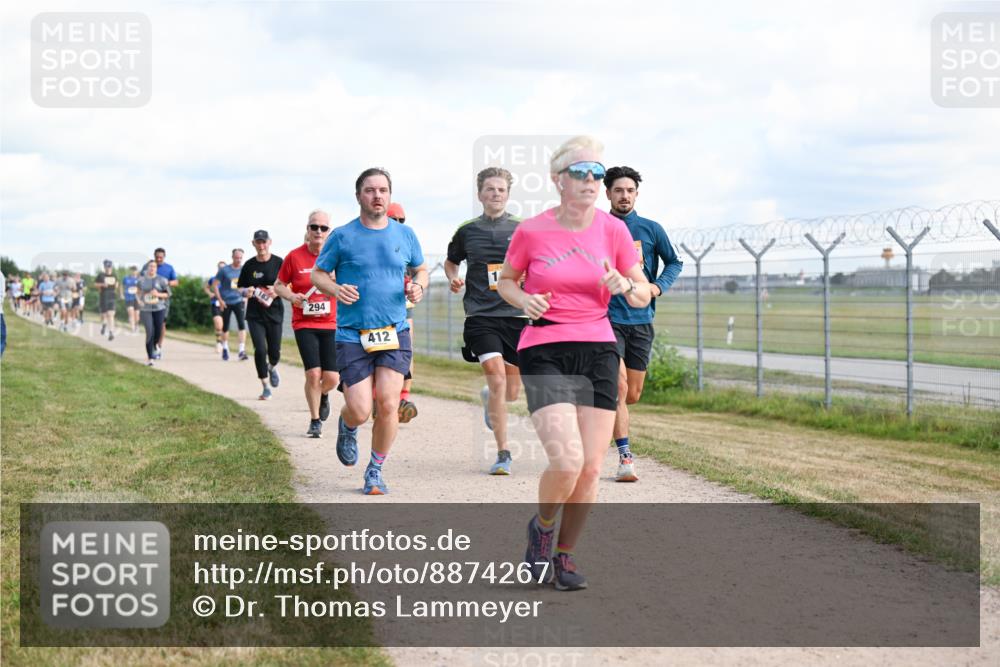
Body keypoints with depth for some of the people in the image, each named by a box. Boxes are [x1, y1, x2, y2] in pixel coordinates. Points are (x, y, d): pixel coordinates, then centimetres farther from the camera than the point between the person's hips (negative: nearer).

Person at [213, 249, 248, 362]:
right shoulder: (224, 270, -5)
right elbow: (215, 285, -2)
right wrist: (220, 300, -9)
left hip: (238, 301, 1)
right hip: (225, 302, -1)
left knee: (242, 325, -15)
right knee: (225, 327, 9)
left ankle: (242, 351, -16)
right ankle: (225, 349, 29)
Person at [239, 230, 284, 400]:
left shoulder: (278, 263, -2)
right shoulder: (249, 265, 4)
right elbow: (240, 288, 13)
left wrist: (277, 291, -18)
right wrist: (247, 291, -9)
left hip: (274, 312, -1)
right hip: (255, 314, 1)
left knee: (274, 351, 1)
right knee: (260, 350, -10)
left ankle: (272, 367, 39)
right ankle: (265, 387, 4)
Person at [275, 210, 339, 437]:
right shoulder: (294, 256, -2)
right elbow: (279, 285, 9)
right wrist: (292, 296, -10)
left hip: (332, 325, 1)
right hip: (304, 324, -1)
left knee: (332, 378, -4)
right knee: (313, 373, -13)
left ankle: (323, 395, 34)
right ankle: (315, 420, 7)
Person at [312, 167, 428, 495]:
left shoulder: (405, 235, 8)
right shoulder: (342, 236, 0)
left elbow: (420, 269, 22)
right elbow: (318, 274, 8)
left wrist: (418, 286, -1)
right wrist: (335, 289, -14)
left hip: (394, 332, 2)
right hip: (352, 334, -2)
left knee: (388, 404, -10)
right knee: (360, 411, -7)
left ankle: (375, 471, 12)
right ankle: (347, 428, 32)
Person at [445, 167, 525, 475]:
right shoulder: (467, 230, 8)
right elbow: (451, 261, 23)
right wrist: (453, 279, 2)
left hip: (516, 314, 1)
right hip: (480, 315, -1)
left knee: (511, 391, 5)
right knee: (496, 377, -17)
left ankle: (489, 398, 45)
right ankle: (503, 454, -9)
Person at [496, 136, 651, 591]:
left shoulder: (613, 229, 1)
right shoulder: (531, 231, -5)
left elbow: (643, 297, 7)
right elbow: (505, 281, 12)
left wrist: (624, 285, -15)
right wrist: (524, 300, -9)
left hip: (598, 352, 3)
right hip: (544, 354, -3)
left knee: (591, 469, 1)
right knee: (566, 462, -18)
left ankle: (564, 555, 22)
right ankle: (541, 527, 14)